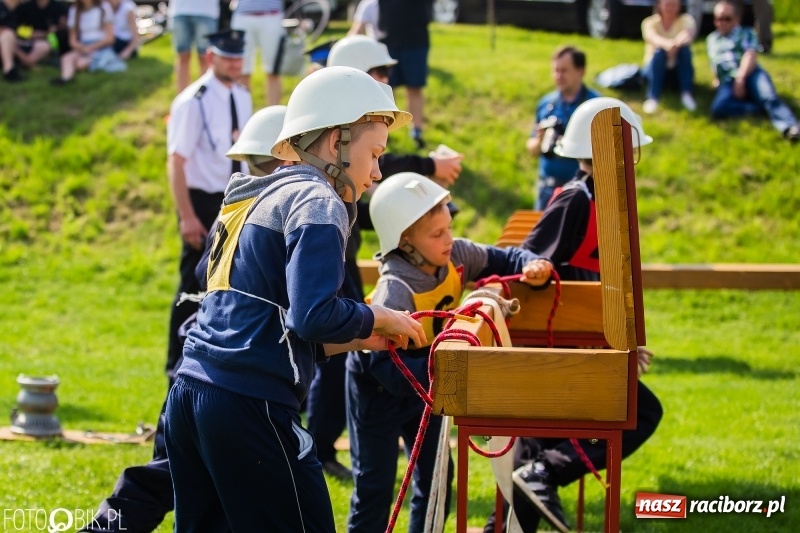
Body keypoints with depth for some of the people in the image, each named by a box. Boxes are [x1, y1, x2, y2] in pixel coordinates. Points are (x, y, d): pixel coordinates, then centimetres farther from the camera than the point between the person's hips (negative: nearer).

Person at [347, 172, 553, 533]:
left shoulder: (455, 256, -17)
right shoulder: (395, 291, -36)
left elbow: (503, 259, -1)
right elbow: (390, 370, -39)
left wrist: (531, 267, -23)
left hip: (424, 384, 7)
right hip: (378, 388, -7)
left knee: (436, 475, 13)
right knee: (375, 486, -2)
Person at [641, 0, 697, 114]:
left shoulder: (685, 20, -6)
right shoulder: (650, 23, -7)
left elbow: (690, 32, -31)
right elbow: (652, 38, -31)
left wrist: (678, 42, -56)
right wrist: (666, 44, -56)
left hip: (679, 70, 1)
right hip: (656, 70, -1)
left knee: (684, 48, -29)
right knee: (659, 51, -32)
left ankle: (687, 94, -32)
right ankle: (652, 98, -40)